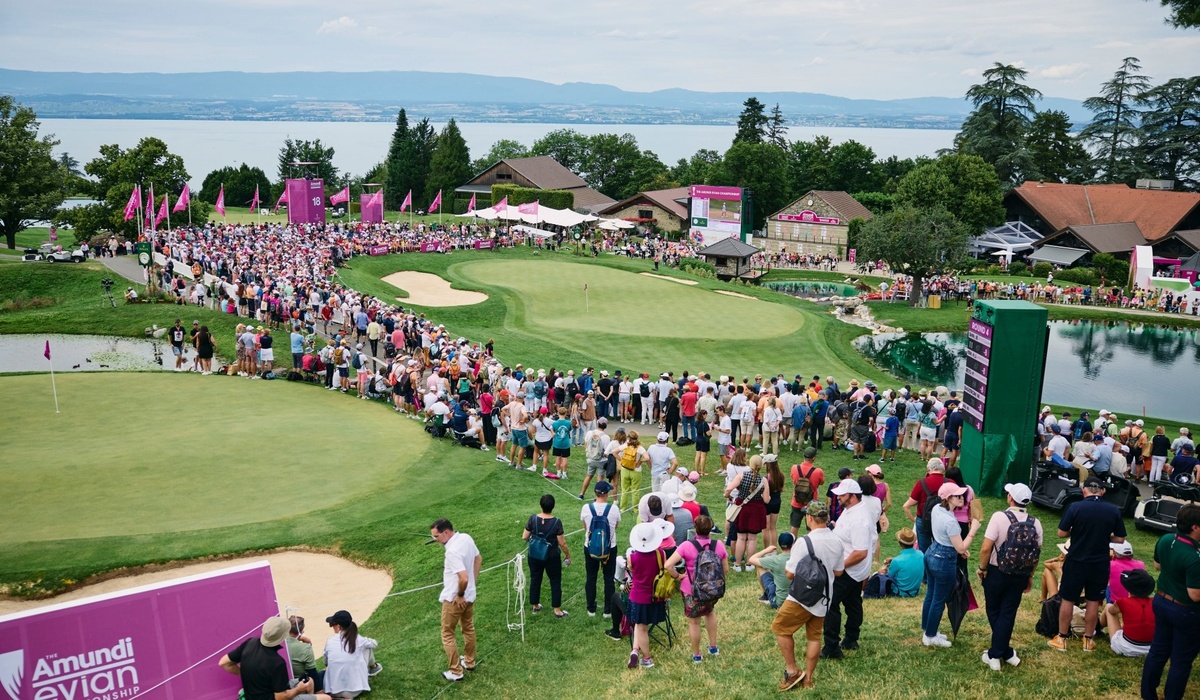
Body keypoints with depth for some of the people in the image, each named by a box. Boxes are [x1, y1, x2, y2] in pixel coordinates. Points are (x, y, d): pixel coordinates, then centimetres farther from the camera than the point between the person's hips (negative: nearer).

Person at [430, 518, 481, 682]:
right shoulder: (466, 538, -5)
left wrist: (459, 595, -20)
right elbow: (478, 559, 10)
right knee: (468, 629, 24)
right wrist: (473, 582, 12)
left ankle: (455, 672, 17)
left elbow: (464, 578, -37)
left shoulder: (452, 551, -32)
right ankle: (469, 662, 41)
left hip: (454, 599, -9)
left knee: (447, 634, 9)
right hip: (470, 596, 9)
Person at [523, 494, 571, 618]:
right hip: (552, 557, -2)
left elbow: (524, 537, -7)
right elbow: (562, 543, -15)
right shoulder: (556, 522, -20)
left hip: (534, 556, 3)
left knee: (535, 580, 20)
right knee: (555, 582, 13)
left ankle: (535, 606, 35)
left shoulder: (533, 518, -14)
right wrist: (568, 555, 2)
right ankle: (557, 610, 18)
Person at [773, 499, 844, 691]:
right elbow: (838, 572, 9)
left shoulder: (804, 542, -23)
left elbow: (790, 573, -18)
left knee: (780, 628, 12)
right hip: (824, 598, 7)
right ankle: (807, 679, 26)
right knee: (814, 637, 17)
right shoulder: (837, 542, -3)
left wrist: (789, 560, 1)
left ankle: (792, 671, 14)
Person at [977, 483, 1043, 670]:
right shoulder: (1035, 523, -5)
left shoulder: (999, 517, -19)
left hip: (997, 572, -3)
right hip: (1020, 575, 3)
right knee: (1008, 614, 12)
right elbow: (1037, 552, 4)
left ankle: (1006, 652, 24)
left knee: (994, 612, 16)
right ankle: (996, 653, 14)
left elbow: (986, 548, -21)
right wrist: (1030, 576, 17)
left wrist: (982, 568, -4)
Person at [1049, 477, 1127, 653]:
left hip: (1076, 561, -2)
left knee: (1068, 600, 10)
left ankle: (1061, 639, 19)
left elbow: (1061, 533, -10)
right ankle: (1088, 640, 24)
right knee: (1093, 601, 15)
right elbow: (1120, 539, 0)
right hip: (1100, 563, 2)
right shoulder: (1114, 511, -6)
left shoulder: (1075, 507, -14)